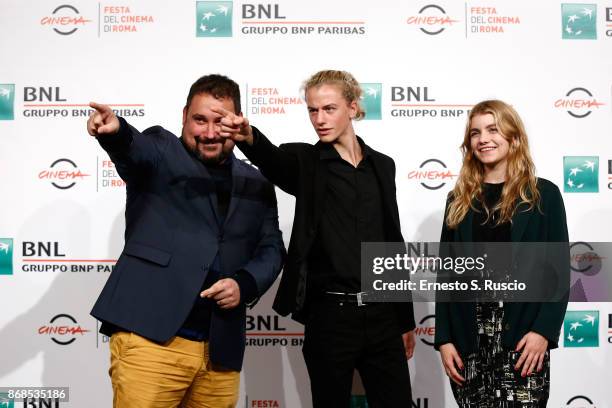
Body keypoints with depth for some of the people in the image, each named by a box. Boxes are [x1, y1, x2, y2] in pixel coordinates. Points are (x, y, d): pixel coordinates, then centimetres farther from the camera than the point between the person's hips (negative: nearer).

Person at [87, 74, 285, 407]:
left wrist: (245, 285, -4)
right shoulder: (161, 152, 5)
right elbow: (135, 149, -17)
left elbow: (272, 249, 16)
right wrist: (116, 132, -40)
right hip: (150, 335, -4)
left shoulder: (256, 185, 16)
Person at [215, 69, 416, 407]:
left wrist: (406, 319, 14)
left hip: (381, 314, 3)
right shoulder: (306, 162, -1)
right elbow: (273, 159, -26)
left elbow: (393, 243, 13)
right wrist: (248, 137, -50)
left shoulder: (382, 165, 10)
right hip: (329, 316, -3)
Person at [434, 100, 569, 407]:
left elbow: (559, 271, -1)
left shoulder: (543, 195, 2)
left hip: (522, 338, -2)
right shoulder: (459, 200, 10)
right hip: (467, 339, 3)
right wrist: (444, 338, 1)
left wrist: (544, 331, -12)